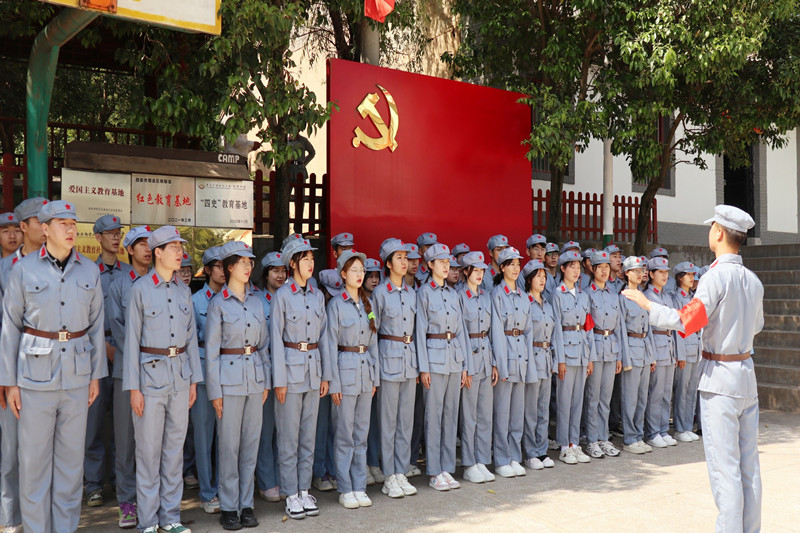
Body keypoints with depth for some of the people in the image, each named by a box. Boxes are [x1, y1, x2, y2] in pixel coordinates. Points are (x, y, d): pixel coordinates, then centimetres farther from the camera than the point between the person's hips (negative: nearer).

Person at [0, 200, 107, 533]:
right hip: (36, 373, -2)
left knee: (72, 454, 10)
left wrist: (96, 374, 6)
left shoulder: (89, 271, 5)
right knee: (34, 455, 4)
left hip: (77, 375, 2)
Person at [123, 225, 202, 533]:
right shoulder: (140, 289, -5)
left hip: (180, 373, 5)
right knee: (149, 450, 2)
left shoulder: (184, 291, 9)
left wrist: (194, 379, 9)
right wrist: (133, 387, -9)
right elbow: (132, 339, -6)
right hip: (151, 372, -5)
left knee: (175, 448, 10)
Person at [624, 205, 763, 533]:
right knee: (748, 463, 13)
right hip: (747, 373, 8)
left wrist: (645, 303, -12)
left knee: (724, 465, -2)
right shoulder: (753, 281, 8)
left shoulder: (716, 277, -16)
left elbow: (686, 322, -22)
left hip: (720, 376, -8)